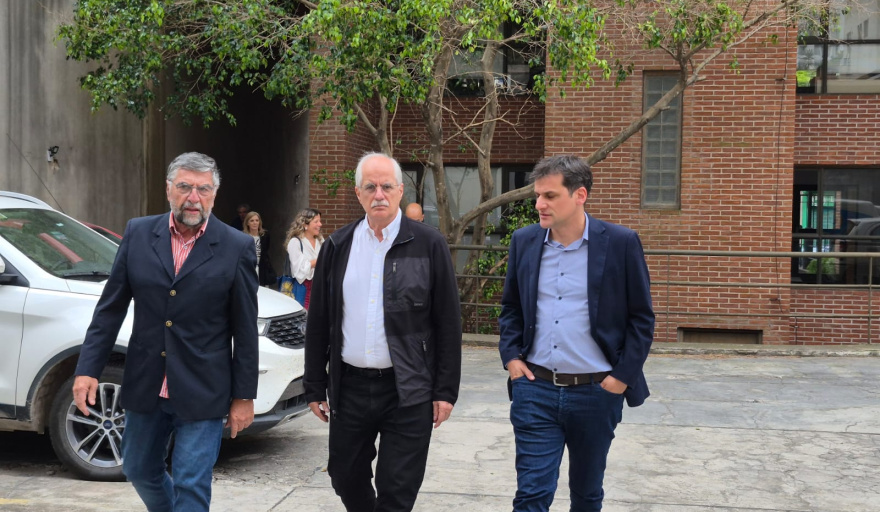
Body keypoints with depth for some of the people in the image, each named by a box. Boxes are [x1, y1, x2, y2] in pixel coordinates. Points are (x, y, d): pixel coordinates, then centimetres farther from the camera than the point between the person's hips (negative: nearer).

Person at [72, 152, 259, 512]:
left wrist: (244, 396, -4)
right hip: (145, 387, 4)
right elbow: (110, 307, 4)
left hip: (201, 392, -4)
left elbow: (245, 330, -5)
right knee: (140, 470, 21)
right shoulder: (138, 234, 1)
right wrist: (87, 369, -2)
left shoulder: (237, 248, -8)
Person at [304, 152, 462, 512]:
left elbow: (448, 323, -3)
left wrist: (445, 391, -6)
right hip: (350, 386, 4)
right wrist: (315, 386, 8)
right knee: (346, 480, 16)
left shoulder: (429, 244, -4)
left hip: (408, 391, -3)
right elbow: (318, 322, 9)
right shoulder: (337, 247, 6)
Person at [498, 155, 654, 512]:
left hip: (596, 392, -1)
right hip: (535, 389, 2)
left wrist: (623, 376, -8)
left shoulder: (621, 243, -7)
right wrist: (510, 356, 2)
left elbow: (641, 318, -2)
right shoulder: (524, 241, 3)